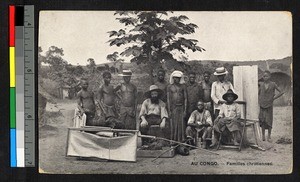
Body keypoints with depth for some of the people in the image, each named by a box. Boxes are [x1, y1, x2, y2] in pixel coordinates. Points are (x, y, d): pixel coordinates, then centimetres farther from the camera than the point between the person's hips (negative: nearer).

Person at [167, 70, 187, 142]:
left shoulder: (183, 86, 7)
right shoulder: (169, 87, 6)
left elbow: (185, 98, 5)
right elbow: (168, 99, 4)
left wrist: (185, 110, -2)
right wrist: (169, 111, -3)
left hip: (181, 107, 0)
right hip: (173, 108, 0)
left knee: (181, 125, -3)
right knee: (173, 125, -2)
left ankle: (181, 141, 0)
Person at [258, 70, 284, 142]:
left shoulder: (273, 84, -3)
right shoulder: (261, 84, 4)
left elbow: (281, 92, 0)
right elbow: (258, 93, 17)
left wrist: (273, 98, -3)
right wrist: (259, 100, 5)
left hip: (269, 104, -2)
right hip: (262, 104, 2)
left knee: (269, 120, 0)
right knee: (262, 119, 0)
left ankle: (269, 136, 7)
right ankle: (263, 135, 9)